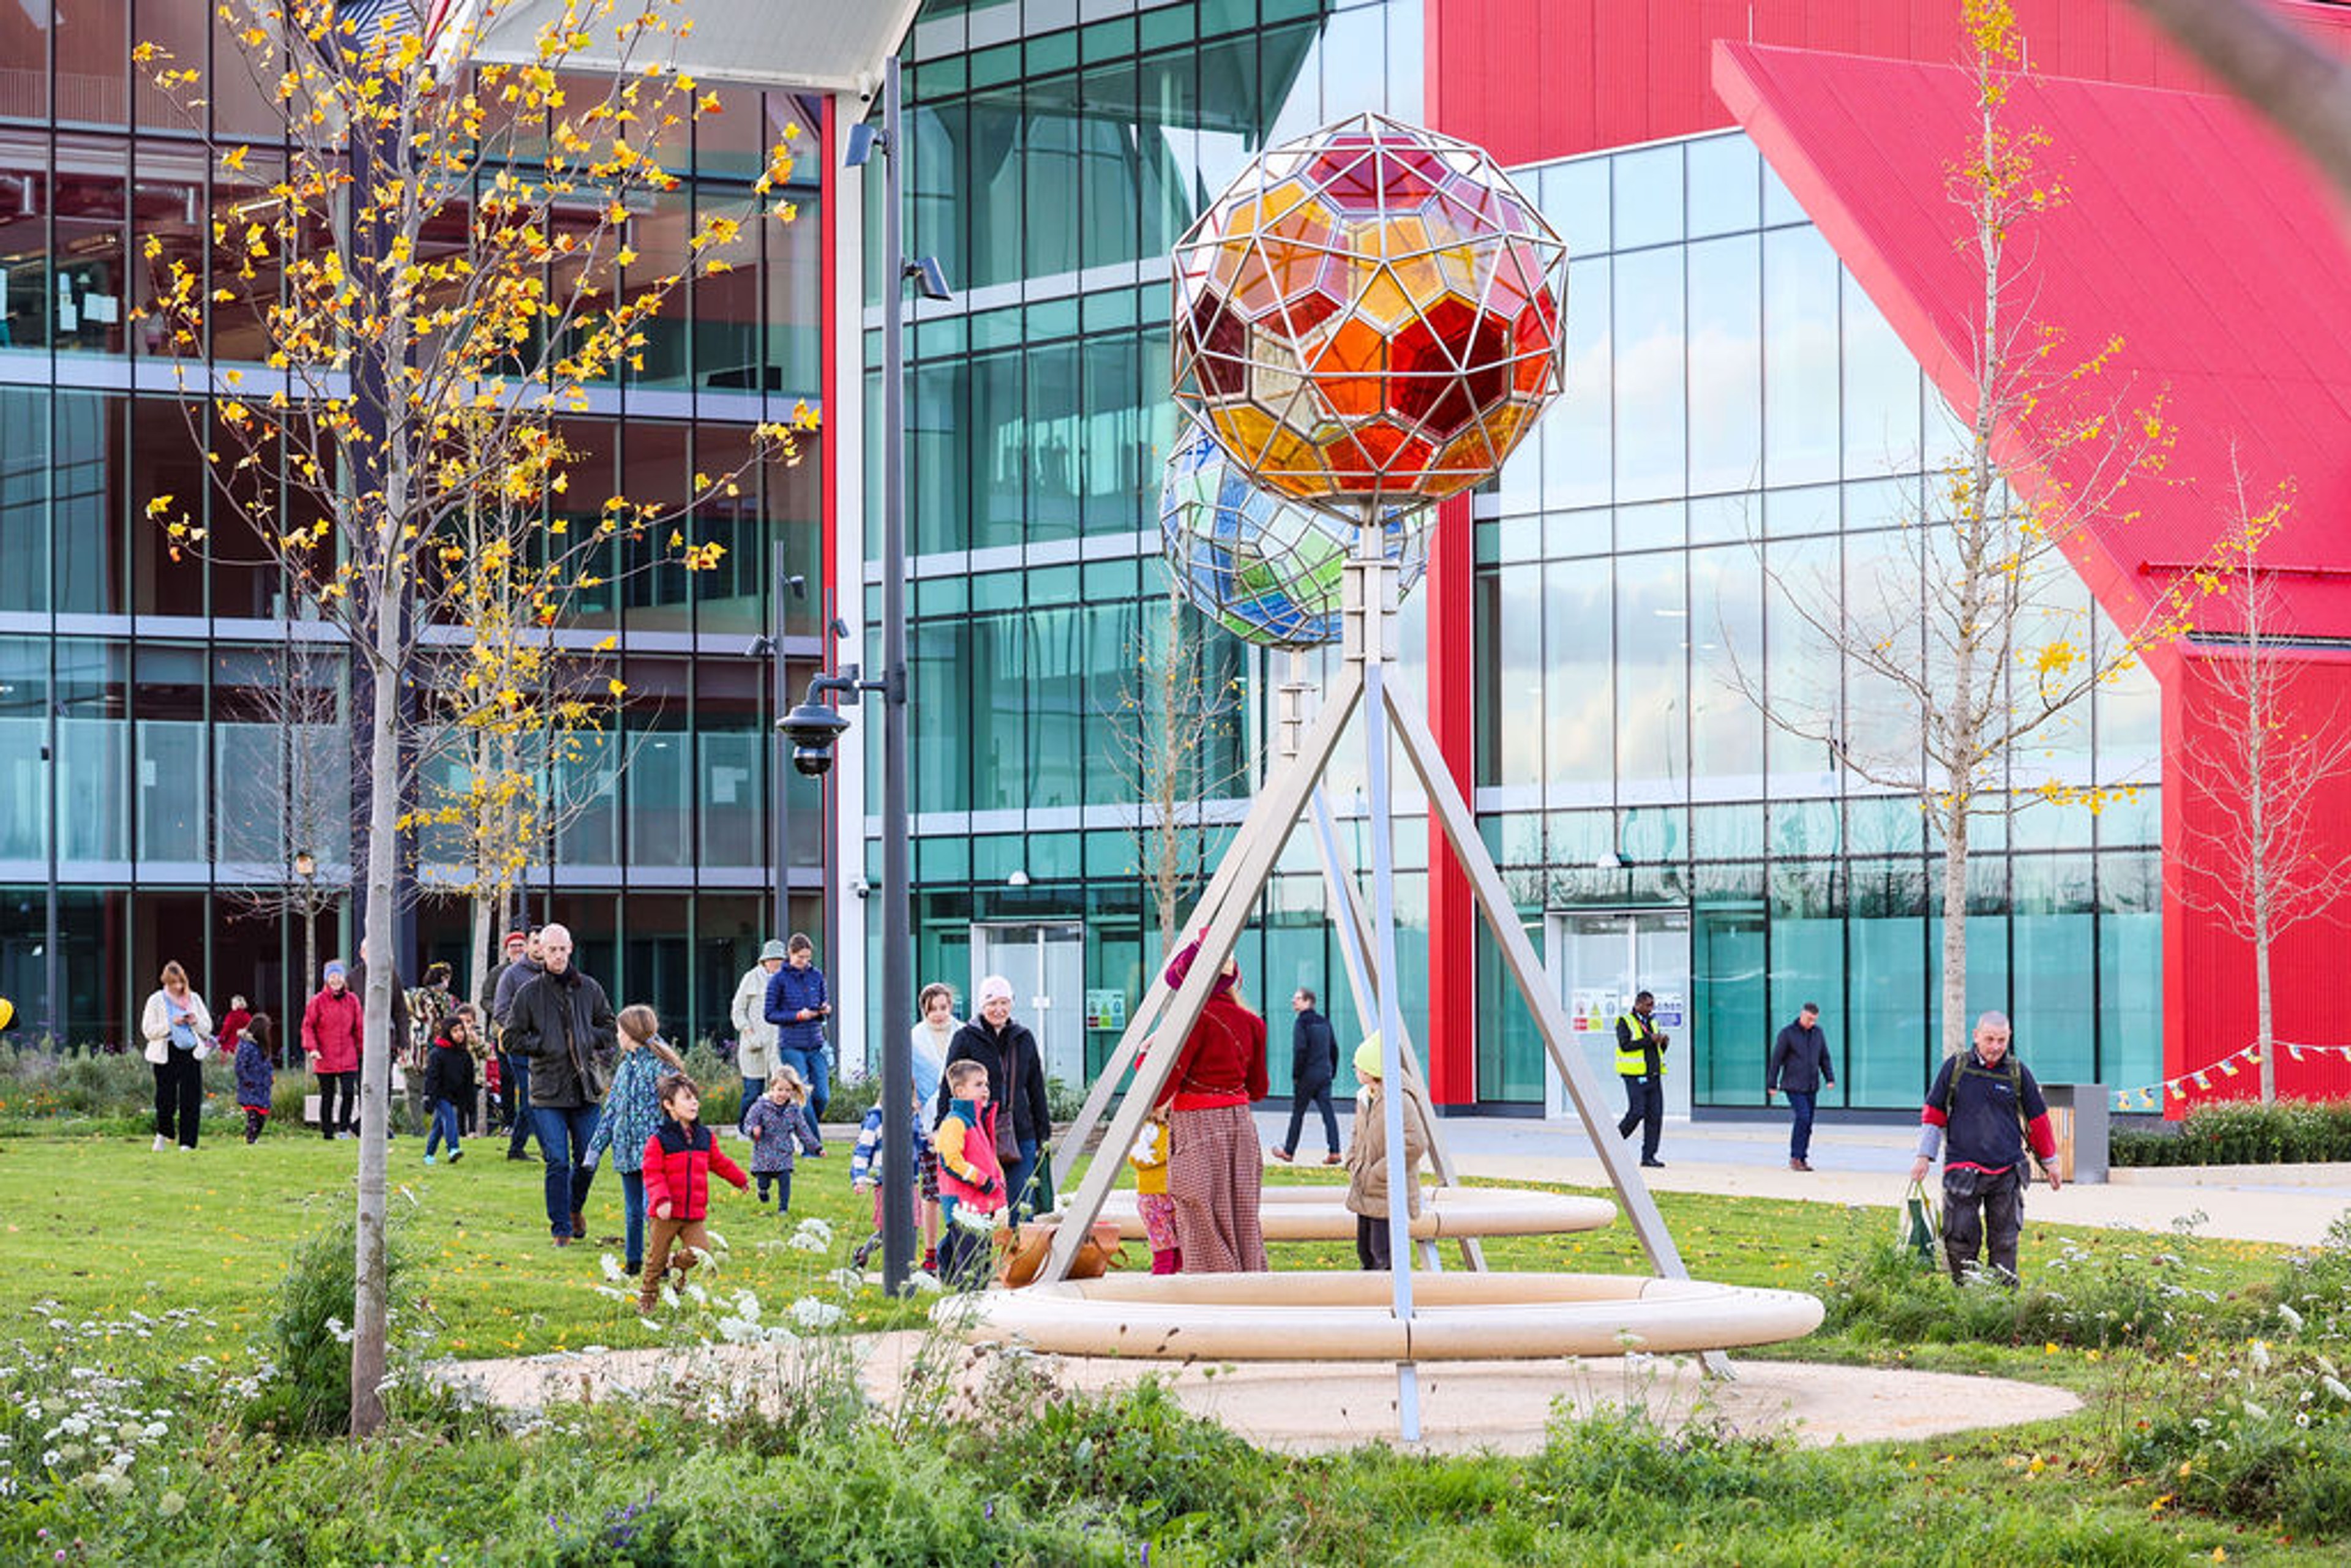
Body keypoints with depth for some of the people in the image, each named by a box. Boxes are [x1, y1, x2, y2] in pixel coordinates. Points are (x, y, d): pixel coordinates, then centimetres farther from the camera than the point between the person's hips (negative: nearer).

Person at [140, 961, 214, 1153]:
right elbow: (148, 1031, -4)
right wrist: (171, 1024, -15)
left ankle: (188, 1142, 4)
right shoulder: (156, 1001, 2)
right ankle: (164, 1134, 25)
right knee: (166, 1099, -3)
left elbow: (207, 1028, 15)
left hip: (191, 1054, 2)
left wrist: (195, 1022, -6)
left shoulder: (194, 999, 11)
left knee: (191, 1100, -3)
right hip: (166, 1055, -2)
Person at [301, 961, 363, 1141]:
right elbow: (308, 1026, -1)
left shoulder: (352, 1001, 6)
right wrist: (312, 1048, -12)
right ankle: (327, 1132, 14)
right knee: (328, 1096, 5)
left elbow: (359, 1027, 12)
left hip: (348, 1058, 2)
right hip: (325, 1058, -2)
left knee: (349, 1092, -8)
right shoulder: (318, 1001, -2)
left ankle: (344, 1128, 6)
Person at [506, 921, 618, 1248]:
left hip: (585, 1088, 2)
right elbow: (512, 1037, 3)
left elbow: (609, 1028, 17)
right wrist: (543, 1046, -8)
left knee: (587, 1160, 7)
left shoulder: (589, 989, 7)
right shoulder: (529, 993, 1)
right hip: (548, 1092, -2)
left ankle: (575, 1206, 35)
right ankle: (561, 1229, 2)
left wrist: (589, 1039, -1)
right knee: (558, 1162, -7)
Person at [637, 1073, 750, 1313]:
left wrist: (740, 1180, 37)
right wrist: (661, 1200, -25)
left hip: (694, 1215, 4)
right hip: (666, 1213, -4)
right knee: (657, 1258, 4)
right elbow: (652, 1174, -12)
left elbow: (719, 1162, 25)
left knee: (701, 1253, -8)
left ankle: (676, 1270, 20)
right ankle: (647, 1297, 22)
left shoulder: (704, 1137, 8)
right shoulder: (659, 1139, -9)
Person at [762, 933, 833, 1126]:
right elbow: (769, 1014, -2)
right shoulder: (779, 979, -2)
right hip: (791, 1046, -4)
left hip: (815, 1045, 4)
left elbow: (826, 1003, 19)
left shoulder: (817, 976, 9)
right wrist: (798, 1016, -15)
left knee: (823, 1097, -1)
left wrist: (826, 1010, -6)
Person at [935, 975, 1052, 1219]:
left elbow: (1036, 1087, 18)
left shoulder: (1024, 1038, 12)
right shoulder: (966, 1038, 1)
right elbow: (949, 1087, 2)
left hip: (1020, 1133, 3)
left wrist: (1044, 1132, 17)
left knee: (1021, 1205, -1)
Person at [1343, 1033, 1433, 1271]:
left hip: (1389, 1195, -9)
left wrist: (1379, 1173, -19)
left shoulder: (1399, 1100, -19)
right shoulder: (1365, 1098, 10)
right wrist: (1353, 1165, 9)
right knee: (1365, 1250, 14)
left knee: (1383, 1254, -11)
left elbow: (1416, 1144, -24)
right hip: (1365, 1194, 9)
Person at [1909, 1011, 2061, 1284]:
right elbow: (1934, 1113, 10)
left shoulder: (2017, 1073, 5)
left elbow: (2037, 1119, 15)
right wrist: (1924, 1156, 6)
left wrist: (2049, 1162, 19)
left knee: (2004, 1241, 3)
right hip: (1962, 1169, -1)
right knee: (1959, 1240, -4)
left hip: (2006, 1171, 1)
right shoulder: (1955, 1068, 4)